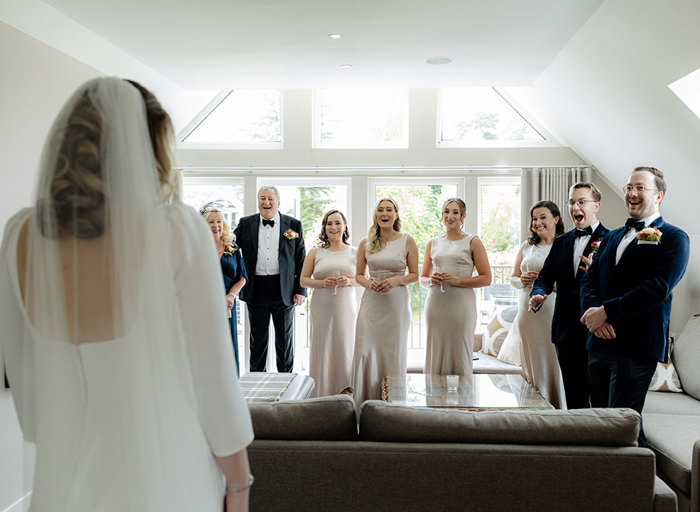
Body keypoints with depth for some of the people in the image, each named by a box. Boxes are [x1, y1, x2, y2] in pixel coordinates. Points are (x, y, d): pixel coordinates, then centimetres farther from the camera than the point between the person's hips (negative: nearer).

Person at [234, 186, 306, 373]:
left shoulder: (294, 225, 3)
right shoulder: (245, 224, 6)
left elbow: (301, 259, 2)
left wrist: (301, 290, -3)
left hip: (284, 290, -1)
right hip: (256, 291, 1)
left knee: (285, 341, 10)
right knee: (258, 341, 11)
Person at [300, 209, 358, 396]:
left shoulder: (354, 252, 9)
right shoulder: (315, 253, 7)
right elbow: (303, 280, 7)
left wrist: (349, 281, -9)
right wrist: (322, 283, -10)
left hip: (346, 307, 1)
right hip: (322, 308, 0)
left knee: (345, 349, 0)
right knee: (322, 350, -1)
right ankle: (321, 396, 11)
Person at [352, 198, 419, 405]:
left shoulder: (407, 241, 1)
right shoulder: (366, 243, 7)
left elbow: (414, 275, 3)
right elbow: (358, 275, 12)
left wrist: (396, 280, -14)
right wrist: (369, 283, -9)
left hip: (397, 303, -1)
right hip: (371, 303, 2)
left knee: (394, 353, 4)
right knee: (365, 353, -2)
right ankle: (365, 405, 10)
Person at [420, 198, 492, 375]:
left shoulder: (473, 242, 4)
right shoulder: (433, 244, 15)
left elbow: (486, 278, -2)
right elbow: (422, 279, 20)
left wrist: (456, 280, -12)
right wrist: (431, 281, -3)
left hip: (460, 305, -3)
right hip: (435, 304, 3)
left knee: (460, 358, -2)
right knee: (435, 357, 3)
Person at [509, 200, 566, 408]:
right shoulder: (527, 246, 13)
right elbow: (513, 277, 17)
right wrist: (521, 280, -4)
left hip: (554, 313, -4)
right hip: (527, 313, 4)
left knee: (554, 365, -1)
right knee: (531, 366, 8)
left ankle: (558, 410, 11)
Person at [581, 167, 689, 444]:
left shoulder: (673, 238, 0)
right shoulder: (610, 238, 20)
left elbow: (658, 287, -14)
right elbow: (589, 280, 10)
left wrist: (606, 311, -17)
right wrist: (593, 312, -10)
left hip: (637, 346, -6)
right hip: (599, 342, 6)